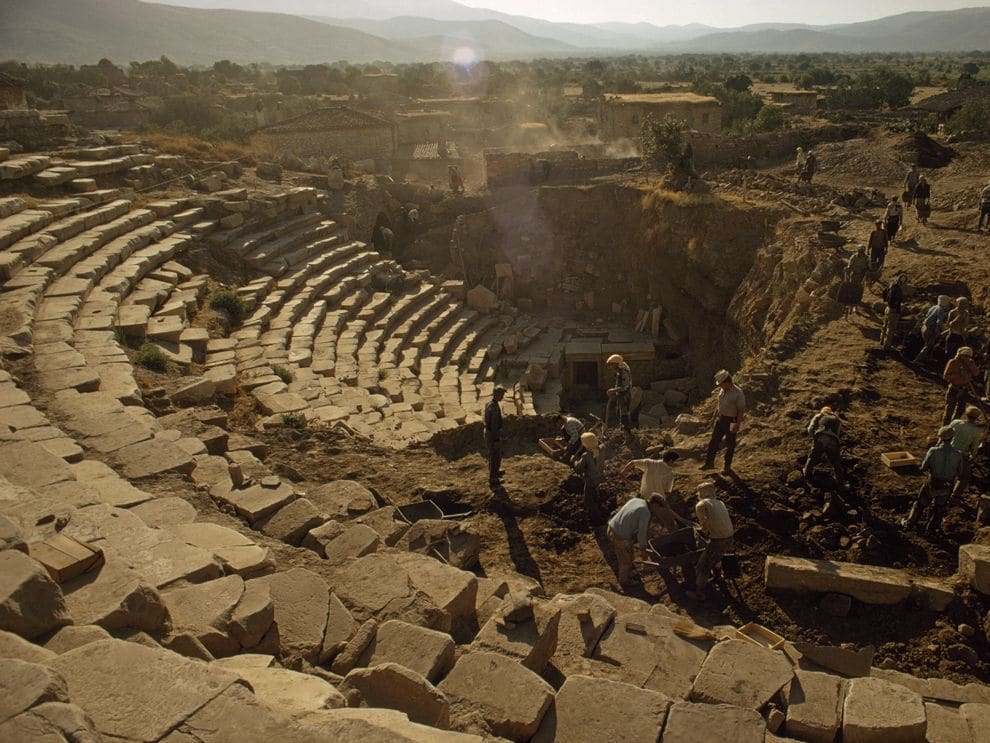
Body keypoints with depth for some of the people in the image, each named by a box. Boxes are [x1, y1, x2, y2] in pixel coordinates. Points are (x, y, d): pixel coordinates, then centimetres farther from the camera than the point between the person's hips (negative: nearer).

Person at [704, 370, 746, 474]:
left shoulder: (738, 393, -23)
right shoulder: (722, 390, -1)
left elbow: (741, 411, -19)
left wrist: (737, 425, -19)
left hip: (731, 422, -7)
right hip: (720, 419, 7)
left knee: (730, 445, 8)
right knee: (714, 441, 10)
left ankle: (727, 466, 23)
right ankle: (709, 463, 22)